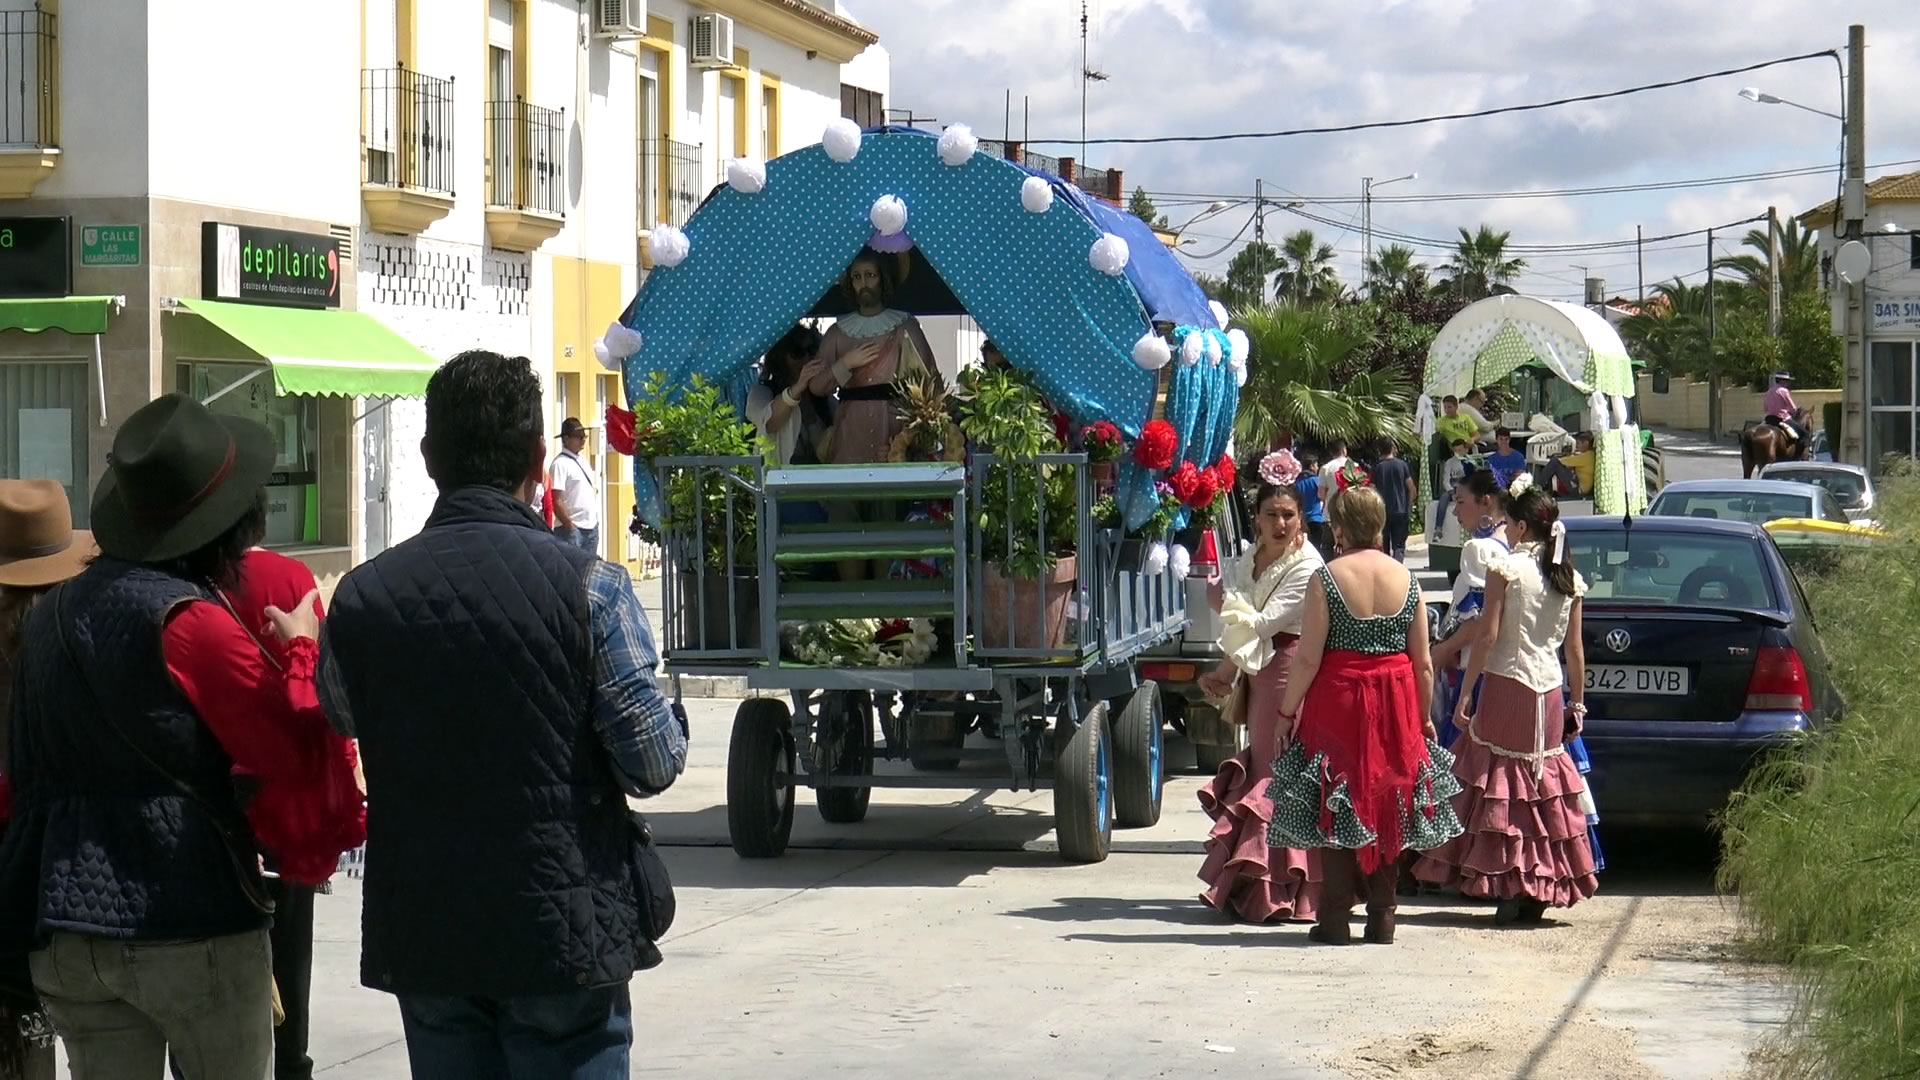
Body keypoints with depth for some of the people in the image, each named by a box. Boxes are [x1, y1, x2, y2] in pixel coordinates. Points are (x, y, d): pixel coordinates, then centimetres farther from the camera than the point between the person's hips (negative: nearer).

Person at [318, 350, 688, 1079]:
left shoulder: (363, 597, -2)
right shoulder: (586, 586, -12)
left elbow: (339, 719, 14)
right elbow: (653, 762, -12)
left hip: (423, 938, 3)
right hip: (562, 936, -3)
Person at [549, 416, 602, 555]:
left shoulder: (583, 461, 14)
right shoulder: (561, 463, -11)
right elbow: (556, 501, -15)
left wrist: (595, 521, 14)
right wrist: (570, 526, -16)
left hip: (591, 527, 8)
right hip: (572, 528, -8)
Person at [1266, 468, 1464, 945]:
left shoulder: (1327, 578, -9)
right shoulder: (1406, 579, 1)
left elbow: (1307, 659, -10)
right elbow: (1423, 663, 3)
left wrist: (1286, 713, -1)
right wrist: (1424, 718, 14)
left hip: (1339, 702, -3)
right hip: (1395, 707, 3)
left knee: (1336, 809, 4)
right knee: (1387, 806, 11)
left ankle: (1336, 919, 3)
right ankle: (1382, 918, 14)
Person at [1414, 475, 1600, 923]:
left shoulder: (1505, 568, -7)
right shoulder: (1570, 578, 8)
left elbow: (1487, 636, -10)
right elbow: (1575, 649, 10)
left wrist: (1465, 695, -7)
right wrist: (1578, 704, 18)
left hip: (1505, 685, -5)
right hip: (1549, 691, 5)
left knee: (1497, 781, 0)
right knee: (1543, 781, 11)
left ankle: (1507, 884, -6)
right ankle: (1539, 890, 10)